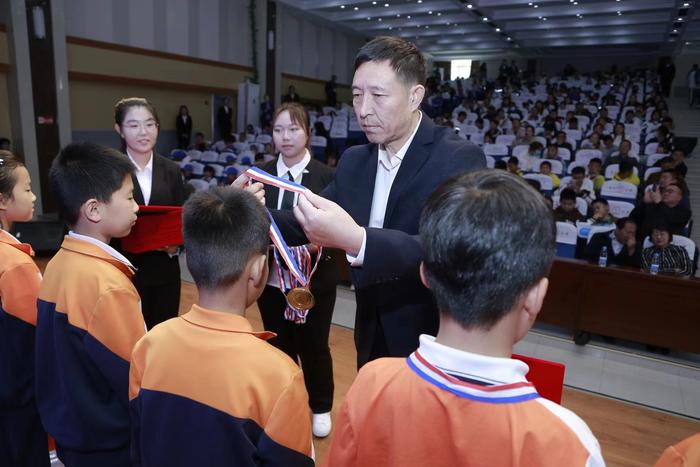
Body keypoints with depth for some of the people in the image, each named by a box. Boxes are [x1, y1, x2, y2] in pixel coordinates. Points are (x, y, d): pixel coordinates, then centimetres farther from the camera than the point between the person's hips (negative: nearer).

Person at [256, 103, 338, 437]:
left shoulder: (326, 176, -9)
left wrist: (319, 246, -27)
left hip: (315, 278, -2)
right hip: (271, 277, 3)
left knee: (314, 346, 14)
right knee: (278, 346, 18)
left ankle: (320, 408, 38)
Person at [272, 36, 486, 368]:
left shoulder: (459, 159, -19)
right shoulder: (353, 161, 1)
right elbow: (311, 223, 4)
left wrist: (356, 241, -47)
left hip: (433, 347, -5)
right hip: (372, 341, 6)